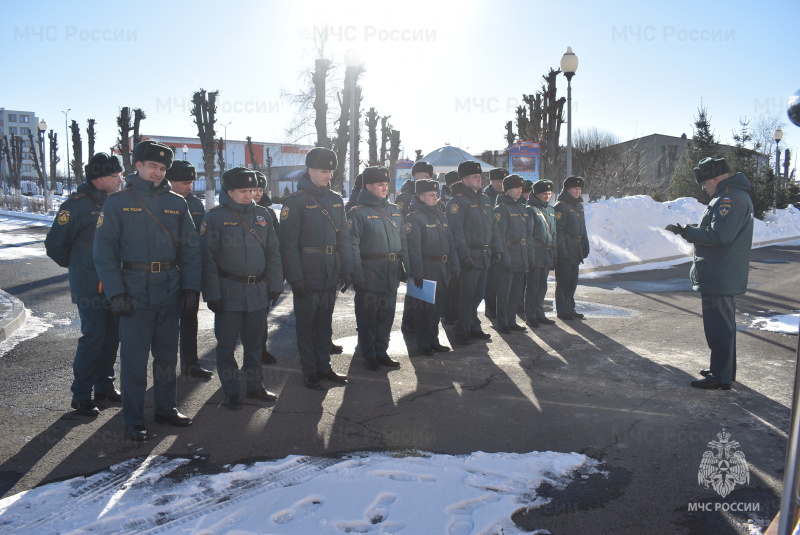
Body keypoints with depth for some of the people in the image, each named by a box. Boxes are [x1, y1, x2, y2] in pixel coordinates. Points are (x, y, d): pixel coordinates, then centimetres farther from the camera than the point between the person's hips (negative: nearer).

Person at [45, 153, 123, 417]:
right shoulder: (78, 204, -13)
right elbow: (54, 244, -11)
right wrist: (77, 265, 2)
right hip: (90, 287, -7)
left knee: (112, 335, 12)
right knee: (93, 337, -6)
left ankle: (104, 386, 26)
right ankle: (81, 395, 7)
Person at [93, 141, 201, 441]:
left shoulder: (176, 203, 9)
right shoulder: (118, 202, 1)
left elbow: (190, 248, 7)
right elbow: (104, 250, -4)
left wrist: (191, 287, -1)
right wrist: (115, 292, -12)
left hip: (170, 288, 3)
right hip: (134, 289, -3)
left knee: (167, 353, 12)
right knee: (135, 356, 0)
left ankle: (166, 408, 26)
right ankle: (133, 420, 13)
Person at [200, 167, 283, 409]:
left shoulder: (262, 214, 8)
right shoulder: (215, 217, -5)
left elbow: (272, 252, 11)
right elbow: (208, 258, -7)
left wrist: (274, 285, 7)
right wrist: (212, 294, -10)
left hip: (258, 291, 4)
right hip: (229, 292, -4)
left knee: (254, 343, 14)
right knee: (226, 345, 5)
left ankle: (255, 386, 28)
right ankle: (232, 392, 19)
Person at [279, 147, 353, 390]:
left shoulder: (336, 200, 11)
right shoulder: (296, 201, -8)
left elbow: (343, 237, 12)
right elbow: (288, 242, -12)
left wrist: (346, 269, 6)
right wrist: (295, 276, -17)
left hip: (331, 276, 6)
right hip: (307, 276, -6)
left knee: (325, 323, 15)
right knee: (306, 325, 5)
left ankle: (324, 366, 27)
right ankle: (309, 372, 16)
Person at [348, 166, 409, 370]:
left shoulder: (394, 211, 12)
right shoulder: (358, 213, -8)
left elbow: (403, 241, 16)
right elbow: (353, 247, -13)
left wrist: (406, 266, 9)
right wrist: (358, 276, -17)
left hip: (392, 272, 6)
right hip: (370, 271, -6)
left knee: (387, 314, 13)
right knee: (368, 315, 4)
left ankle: (381, 351, 27)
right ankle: (369, 355, 18)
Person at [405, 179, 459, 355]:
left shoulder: (441, 216, 14)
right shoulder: (414, 218, -10)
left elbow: (450, 243, 15)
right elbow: (413, 248, -17)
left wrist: (454, 266, 10)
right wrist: (417, 273, -22)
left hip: (442, 269, 8)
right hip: (426, 269, -7)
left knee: (437, 307, 15)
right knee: (423, 307, 1)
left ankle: (433, 341, 27)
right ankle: (423, 345, 13)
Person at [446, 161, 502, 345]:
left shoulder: (485, 199, 16)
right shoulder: (457, 201, -8)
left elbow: (493, 227, 18)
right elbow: (456, 231, -15)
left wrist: (497, 249, 10)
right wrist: (465, 255, -21)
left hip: (485, 256, 7)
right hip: (470, 256, -7)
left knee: (478, 294, 14)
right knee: (467, 294, -4)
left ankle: (473, 327, 26)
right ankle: (461, 332, 5)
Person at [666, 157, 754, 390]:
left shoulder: (729, 198, -20)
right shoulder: (737, 194, 15)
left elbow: (719, 235, -28)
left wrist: (687, 232, -18)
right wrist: (694, 229, 9)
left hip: (718, 278, -11)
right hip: (727, 276, 11)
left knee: (718, 327, -4)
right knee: (724, 324, 20)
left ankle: (721, 376, 3)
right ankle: (724, 368, 32)